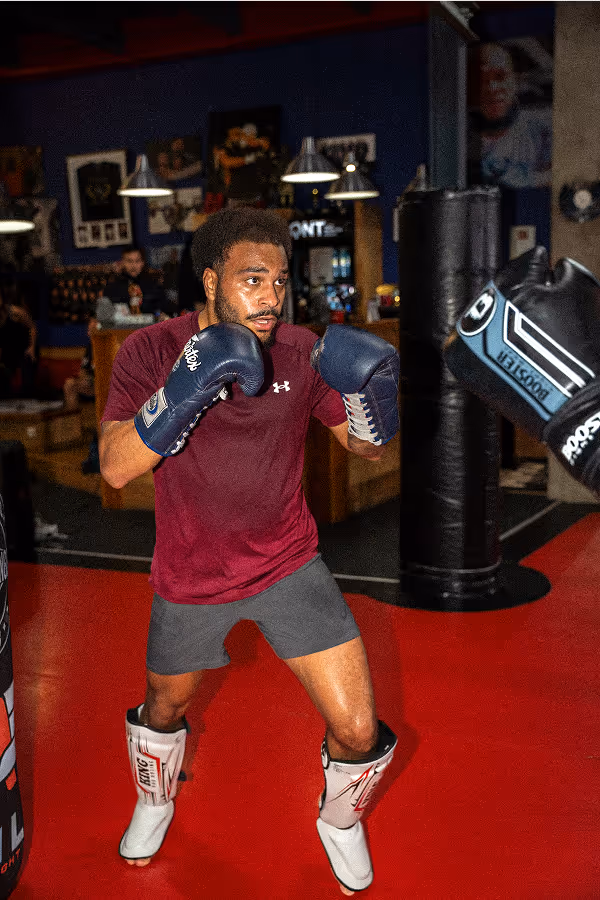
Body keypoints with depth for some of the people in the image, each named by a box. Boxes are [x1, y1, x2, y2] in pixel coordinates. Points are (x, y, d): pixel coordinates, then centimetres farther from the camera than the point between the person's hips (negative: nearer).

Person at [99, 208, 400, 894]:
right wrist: (184, 392, -39)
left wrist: (374, 393, -24)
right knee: (165, 709, 24)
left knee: (358, 733, -3)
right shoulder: (150, 351, -14)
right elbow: (115, 466, -24)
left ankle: (339, 820, 33)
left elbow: (368, 447, -1)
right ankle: (155, 803, 59)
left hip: (289, 566, 1)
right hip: (190, 580, 0)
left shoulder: (301, 350, -9)